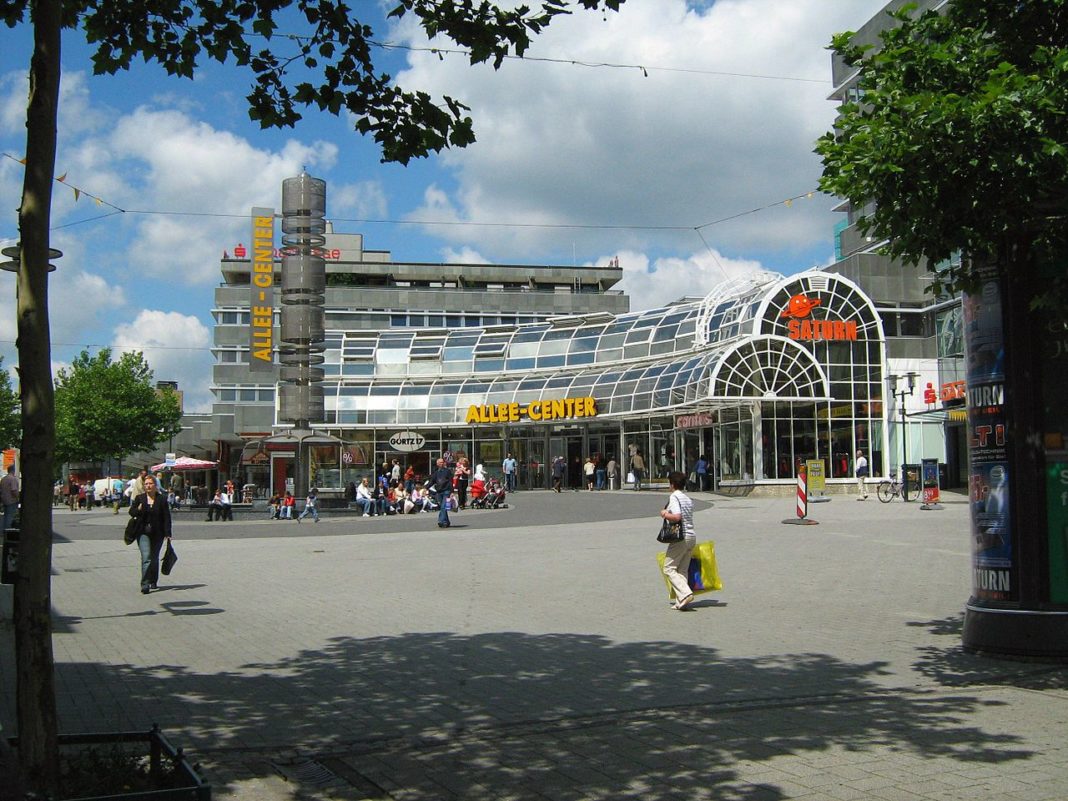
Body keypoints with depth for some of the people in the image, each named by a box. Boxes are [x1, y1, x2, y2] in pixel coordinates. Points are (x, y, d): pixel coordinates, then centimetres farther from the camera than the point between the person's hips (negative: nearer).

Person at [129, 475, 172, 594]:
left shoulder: (162, 499, -1)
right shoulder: (139, 498, 3)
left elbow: (166, 517, -1)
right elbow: (131, 512, 11)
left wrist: (167, 533, -7)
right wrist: (138, 510, -13)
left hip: (157, 533, 1)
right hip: (143, 532, -1)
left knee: (154, 558, 12)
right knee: (146, 557, -13)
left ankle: (153, 581, 29)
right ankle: (145, 584, -17)